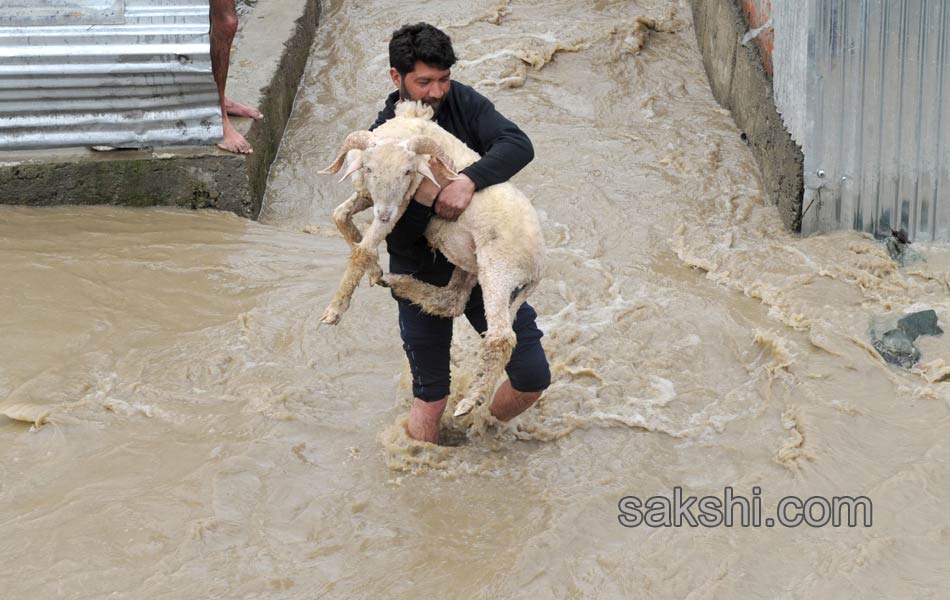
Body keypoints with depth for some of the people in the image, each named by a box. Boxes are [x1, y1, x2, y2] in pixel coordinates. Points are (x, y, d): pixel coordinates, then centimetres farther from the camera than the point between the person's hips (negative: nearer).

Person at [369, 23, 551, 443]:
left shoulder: (461, 102, -7)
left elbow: (519, 145, -22)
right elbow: (394, 237, -16)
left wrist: (469, 181, -37)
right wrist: (421, 198, -35)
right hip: (422, 278, -2)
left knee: (534, 377, 1)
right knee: (431, 399, 8)